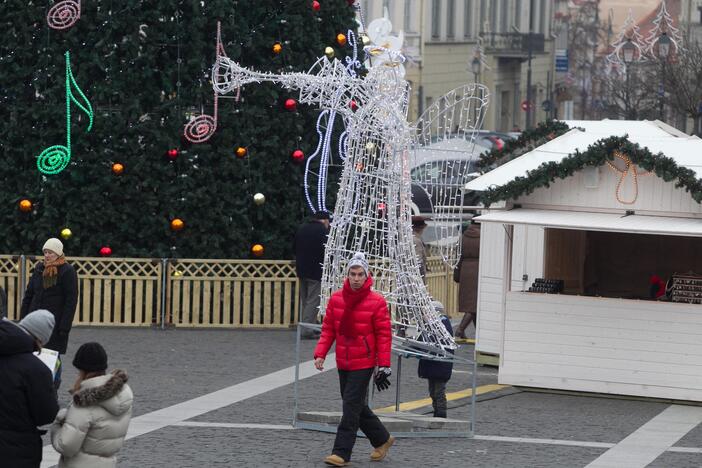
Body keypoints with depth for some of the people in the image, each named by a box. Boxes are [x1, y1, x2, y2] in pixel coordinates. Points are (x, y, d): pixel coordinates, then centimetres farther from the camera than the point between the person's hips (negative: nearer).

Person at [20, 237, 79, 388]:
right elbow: (29, 295, 15)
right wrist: (23, 319, 9)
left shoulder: (67, 271, -7)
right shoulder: (39, 269, 10)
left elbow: (71, 300, -10)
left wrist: (65, 326, -15)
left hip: (55, 323, -5)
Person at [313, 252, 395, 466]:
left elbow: (384, 335, -8)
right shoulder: (336, 299, 3)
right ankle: (382, 439, 33)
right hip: (343, 363, 6)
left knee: (351, 406, -10)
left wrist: (384, 365, -11)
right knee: (357, 406, 14)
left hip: (364, 363, -6)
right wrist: (320, 353, -5)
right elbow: (328, 330, 8)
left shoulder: (376, 302, -9)